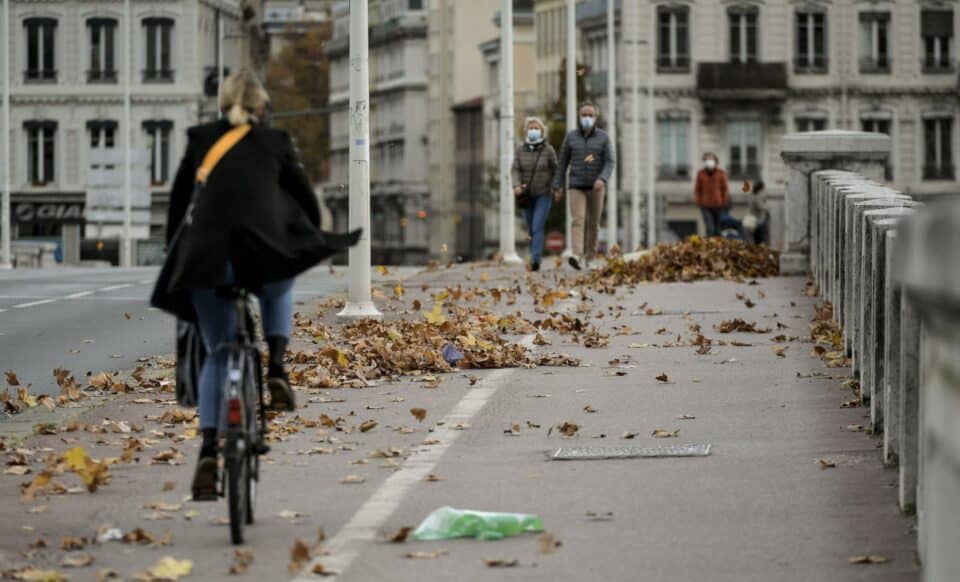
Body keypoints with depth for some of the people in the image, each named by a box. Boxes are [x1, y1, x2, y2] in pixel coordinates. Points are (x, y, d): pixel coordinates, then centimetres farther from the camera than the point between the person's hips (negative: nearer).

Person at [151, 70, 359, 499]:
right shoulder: (276, 142, 13)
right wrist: (314, 247, 33)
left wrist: (174, 256, 27)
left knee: (218, 355, 16)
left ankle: (208, 453, 1)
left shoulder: (200, 138, 16)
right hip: (264, 252, -1)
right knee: (279, 291, 36)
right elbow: (307, 201, 17)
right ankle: (276, 370, 12)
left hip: (205, 258, 1)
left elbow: (178, 203, 17)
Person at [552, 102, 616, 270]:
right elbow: (563, 162, 7)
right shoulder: (571, 136, 2)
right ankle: (576, 257, -32)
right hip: (577, 187, 0)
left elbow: (610, 162, -10)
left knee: (593, 223, 8)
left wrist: (602, 179, -28)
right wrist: (557, 186, 4)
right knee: (577, 221, -17)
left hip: (596, 187, 0)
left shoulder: (604, 137, -2)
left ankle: (588, 256, 28)